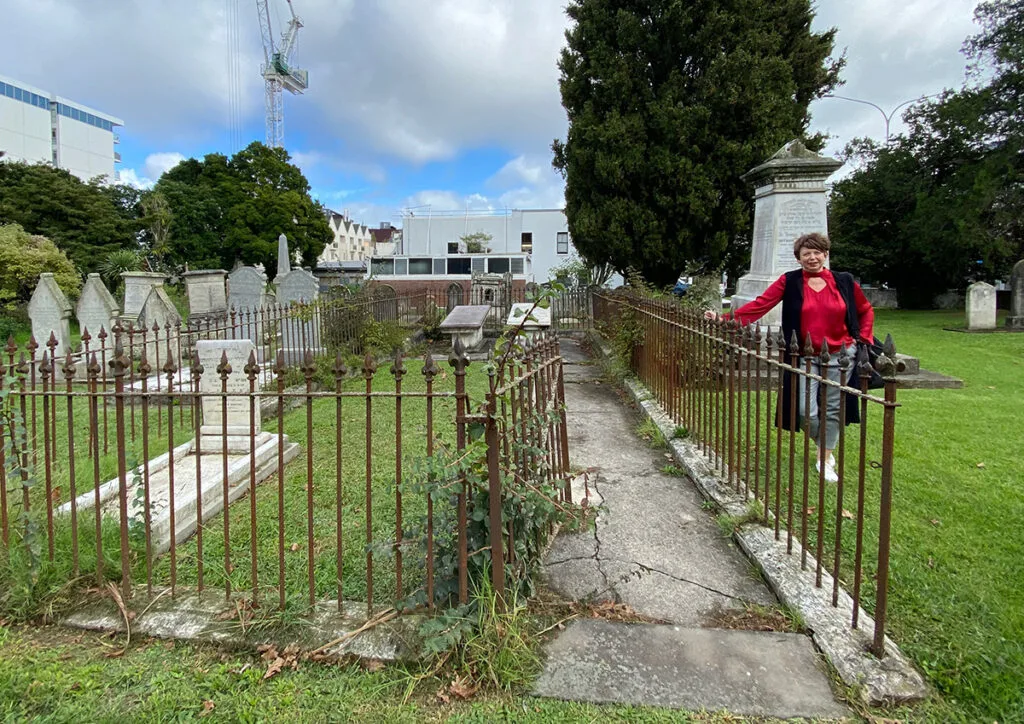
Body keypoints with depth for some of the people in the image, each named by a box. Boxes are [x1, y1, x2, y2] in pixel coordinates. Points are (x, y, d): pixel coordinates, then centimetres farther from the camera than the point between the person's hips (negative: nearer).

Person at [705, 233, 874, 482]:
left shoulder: (844, 282, 1)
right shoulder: (789, 281, -4)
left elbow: (866, 310, 16)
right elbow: (760, 305, -13)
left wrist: (864, 339, 4)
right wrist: (726, 319, -23)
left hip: (840, 355, 1)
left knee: (833, 408, 7)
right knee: (807, 411, -3)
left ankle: (825, 460, 24)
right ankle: (823, 445, 30)